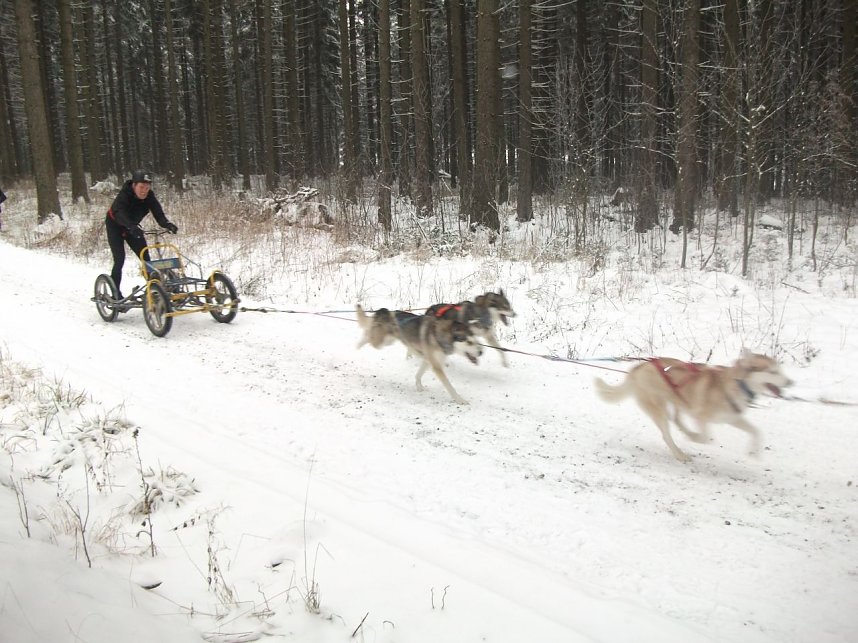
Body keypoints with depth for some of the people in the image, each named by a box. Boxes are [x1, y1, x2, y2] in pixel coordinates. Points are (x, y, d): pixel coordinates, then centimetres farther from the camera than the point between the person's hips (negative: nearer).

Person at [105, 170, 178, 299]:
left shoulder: (149, 196, -20)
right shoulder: (124, 195, -33)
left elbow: (158, 213, -31)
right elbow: (119, 214, -50)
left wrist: (167, 224, -53)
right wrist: (132, 227, -68)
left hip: (132, 227, 5)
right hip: (115, 226, -4)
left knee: (145, 257, -4)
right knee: (119, 259, -13)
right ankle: (116, 293, -3)